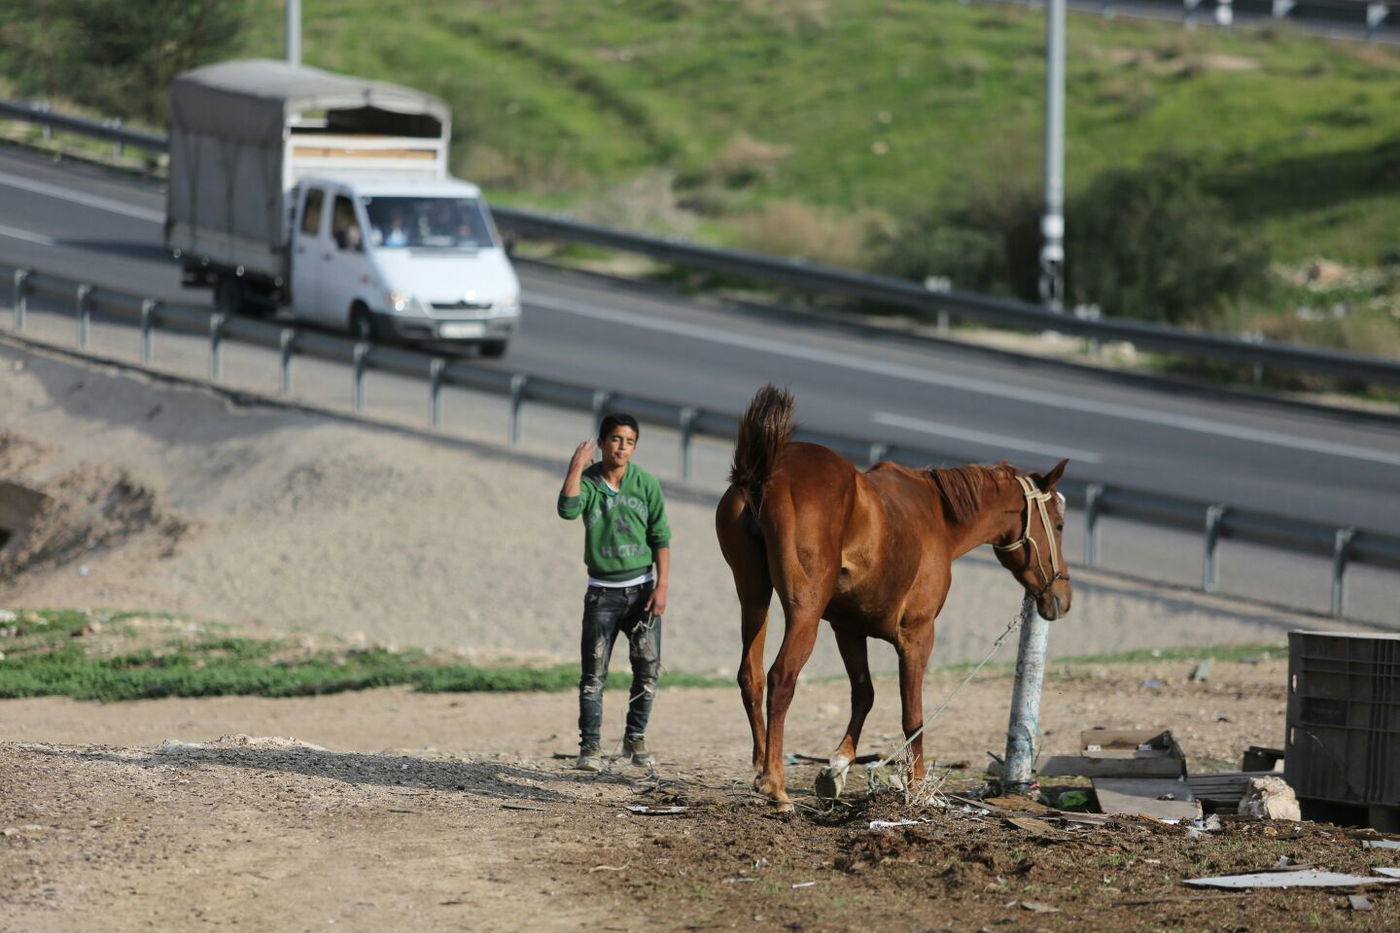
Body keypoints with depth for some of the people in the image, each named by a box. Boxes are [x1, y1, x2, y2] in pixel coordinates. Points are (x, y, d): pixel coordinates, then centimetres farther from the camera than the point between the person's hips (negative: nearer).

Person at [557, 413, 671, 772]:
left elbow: (660, 536, -1)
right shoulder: (587, 482, -3)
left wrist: (662, 585, -8)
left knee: (648, 667, -1)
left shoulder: (646, 484, -2)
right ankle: (590, 746, -4)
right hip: (602, 590, -1)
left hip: (641, 587, 1)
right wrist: (576, 468, -22)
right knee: (594, 672, -5)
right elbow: (568, 510, -24)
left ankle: (635, 737, 15)